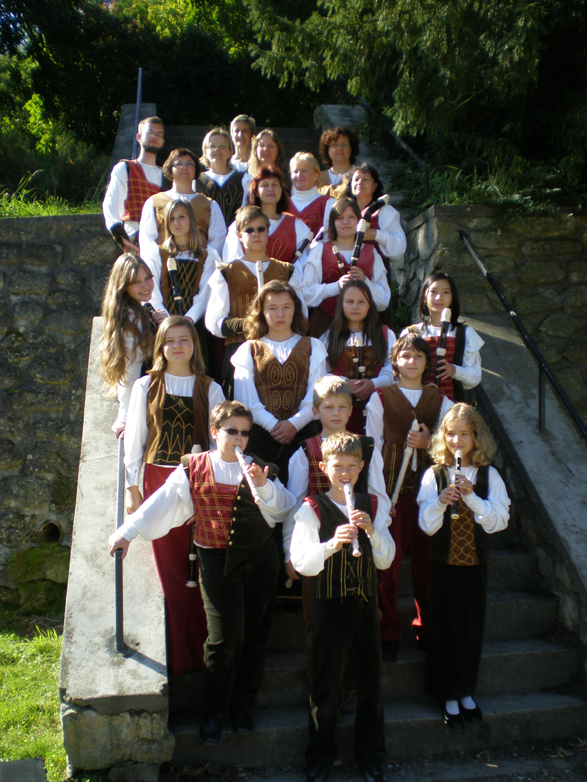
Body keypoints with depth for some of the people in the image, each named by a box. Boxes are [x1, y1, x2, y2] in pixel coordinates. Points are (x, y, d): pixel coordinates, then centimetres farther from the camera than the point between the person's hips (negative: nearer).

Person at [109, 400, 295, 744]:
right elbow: (161, 504, 0)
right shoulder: (194, 469, 1)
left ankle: (243, 705, 26)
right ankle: (214, 712, 13)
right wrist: (127, 532, -3)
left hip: (260, 558, 3)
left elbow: (284, 509, -3)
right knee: (224, 638, -6)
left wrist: (262, 485, -18)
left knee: (255, 634, 8)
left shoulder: (260, 468, 6)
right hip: (217, 559, -3)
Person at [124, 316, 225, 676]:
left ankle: (206, 648, 11)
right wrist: (133, 487, 5)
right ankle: (180, 655, 12)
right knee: (172, 569, 2)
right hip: (160, 479, 0)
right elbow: (135, 438, 8)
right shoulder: (146, 387, 7)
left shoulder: (210, 389, 7)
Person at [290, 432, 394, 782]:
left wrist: (371, 530, -14)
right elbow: (302, 564, -14)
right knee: (326, 684, 5)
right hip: (331, 605, -3)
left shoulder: (372, 506, 6)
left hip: (366, 604, 3)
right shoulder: (312, 509, -5)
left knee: (371, 681, 9)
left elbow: (386, 560, 3)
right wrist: (331, 545, -31)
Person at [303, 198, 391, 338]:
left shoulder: (371, 253, 17)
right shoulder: (320, 250, 11)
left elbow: (384, 300, 9)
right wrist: (337, 286, -14)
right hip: (326, 323, -1)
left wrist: (365, 282, -7)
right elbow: (306, 293, -2)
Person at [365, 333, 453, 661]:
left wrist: (429, 443, -8)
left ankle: (427, 628, 20)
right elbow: (373, 447, 4)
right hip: (391, 489, -2)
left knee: (426, 558, 3)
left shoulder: (441, 402, 12)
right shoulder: (380, 399, 6)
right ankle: (389, 632, 11)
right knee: (388, 561, -3)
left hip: (428, 488, 2)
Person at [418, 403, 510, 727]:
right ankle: (448, 696, 18)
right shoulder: (434, 475, -4)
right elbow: (427, 525, -6)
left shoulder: (488, 475, -1)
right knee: (443, 628, 3)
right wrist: (439, 502, -24)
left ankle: (465, 691, 27)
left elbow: (499, 520, -8)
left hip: (475, 563, 1)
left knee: (472, 628, 9)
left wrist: (471, 497, -20)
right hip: (444, 563, -1)